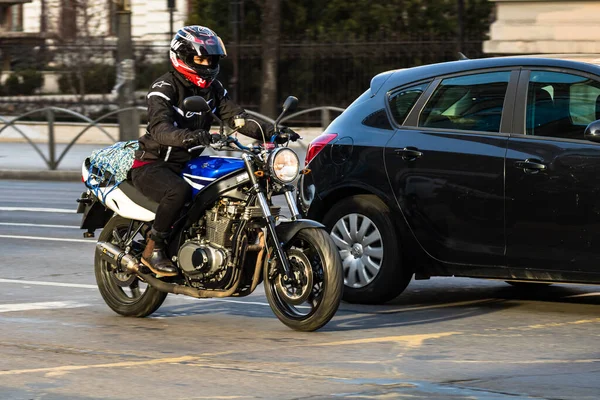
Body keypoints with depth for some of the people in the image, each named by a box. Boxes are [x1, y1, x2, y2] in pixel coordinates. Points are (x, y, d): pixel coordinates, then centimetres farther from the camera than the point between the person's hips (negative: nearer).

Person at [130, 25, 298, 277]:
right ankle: (152, 250, -23)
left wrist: (269, 131, -16)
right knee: (178, 190, -38)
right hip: (153, 166, -8)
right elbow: (159, 128, -31)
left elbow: (235, 117, 2)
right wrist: (190, 136, -51)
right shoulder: (164, 88, -15)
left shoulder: (213, 89, 9)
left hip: (188, 165, 8)